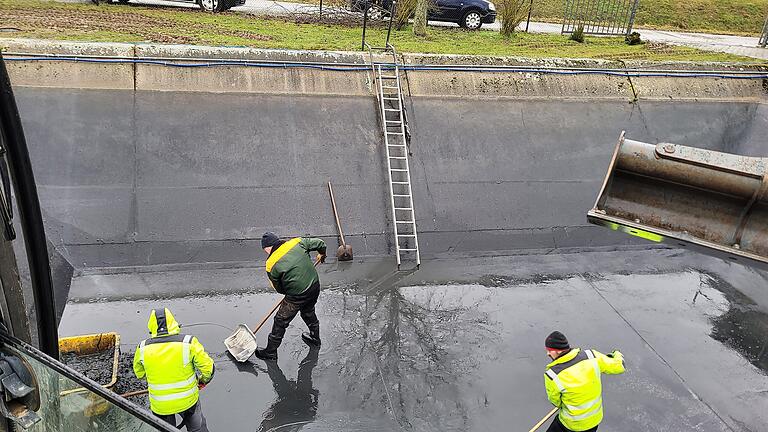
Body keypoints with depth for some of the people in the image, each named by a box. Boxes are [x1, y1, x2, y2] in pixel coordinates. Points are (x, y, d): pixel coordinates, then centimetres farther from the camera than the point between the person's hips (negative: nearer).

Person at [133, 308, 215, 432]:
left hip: (160, 406, 1)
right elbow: (208, 368, -15)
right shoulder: (189, 342, -20)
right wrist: (203, 380, 7)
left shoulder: (143, 348, -14)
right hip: (188, 399, -1)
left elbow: (140, 374, 4)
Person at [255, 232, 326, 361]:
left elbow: (279, 289, 0)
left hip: (296, 297, -5)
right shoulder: (297, 242, -4)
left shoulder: (271, 264, -11)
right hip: (315, 287, 5)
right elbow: (320, 243, 6)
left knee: (280, 322, 13)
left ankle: (271, 352, 27)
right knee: (309, 312, 32)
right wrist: (322, 254, 28)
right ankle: (315, 338, 52)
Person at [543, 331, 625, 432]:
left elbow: (556, 401, -8)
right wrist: (617, 355, 16)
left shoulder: (552, 375, -27)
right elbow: (618, 366, -6)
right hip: (595, 418, 4)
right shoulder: (591, 356, -20)